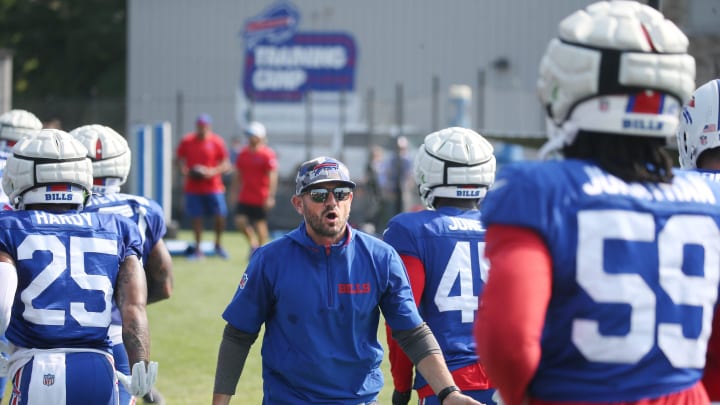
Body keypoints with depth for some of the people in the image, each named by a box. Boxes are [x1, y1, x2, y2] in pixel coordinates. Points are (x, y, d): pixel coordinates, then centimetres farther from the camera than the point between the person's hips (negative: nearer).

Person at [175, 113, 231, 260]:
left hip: (213, 186, -1)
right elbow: (179, 159, 13)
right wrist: (184, 170, -8)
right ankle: (197, 249, 10)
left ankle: (218, 244, 18)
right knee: (196, 218, 2)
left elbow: (226, 164, -2)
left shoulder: (217, 142, -2)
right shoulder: (187, 141, 4)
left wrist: (212, 172, -18)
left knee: (220, 216, -4)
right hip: (193, 186, 1)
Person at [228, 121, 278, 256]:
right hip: (245, 198, 5)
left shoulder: (267, 155, -9)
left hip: (260, 199, -5)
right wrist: (234, 193, 15)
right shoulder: (243, 154, 9)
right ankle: (253, 242, 16)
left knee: (260, 225, 1)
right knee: (240, 220, -5)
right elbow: (237, 175, 17)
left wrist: (270, 197, -19)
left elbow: (273, 176, -13)